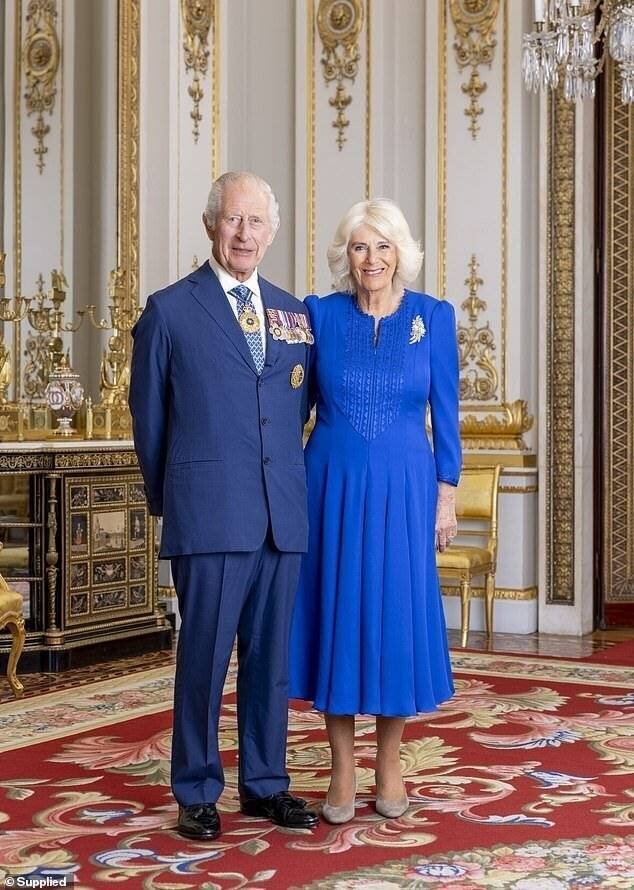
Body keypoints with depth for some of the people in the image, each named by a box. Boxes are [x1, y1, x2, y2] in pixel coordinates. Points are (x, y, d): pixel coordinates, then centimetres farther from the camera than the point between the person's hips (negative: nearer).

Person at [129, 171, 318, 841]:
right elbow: (148, 416, 7)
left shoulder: (293, 313, 14)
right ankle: (196, 792, 14)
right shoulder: (169, 310, 2)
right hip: (209, 514, -4)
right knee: (204, 654, 1)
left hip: (283, 513, 4)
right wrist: (168, 498, 12)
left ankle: (265, 784, 22)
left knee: (271, 656, 10)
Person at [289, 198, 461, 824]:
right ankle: (342, 771, 14)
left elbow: (445, 413, 3)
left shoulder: (433, 316, 1)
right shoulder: (319, 314, 2)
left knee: (398, 614, 4)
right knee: (335, 613, 3)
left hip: (404, 487, 0)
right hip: (333, 484, 1)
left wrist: (446, 495, 0)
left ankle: (388, 766, 19)